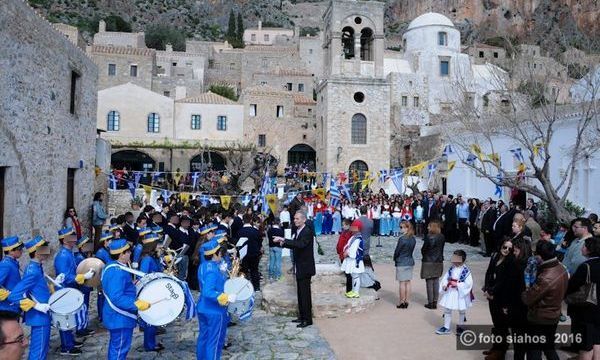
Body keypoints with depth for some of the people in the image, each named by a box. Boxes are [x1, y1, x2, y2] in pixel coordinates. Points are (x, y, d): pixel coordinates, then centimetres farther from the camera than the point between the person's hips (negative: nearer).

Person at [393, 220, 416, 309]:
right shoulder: (413, 239, 3)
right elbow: (411, 250, 8)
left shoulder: (402, 238, -18)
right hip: (410, 262, 7)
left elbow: (397, 251, -12)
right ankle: (406, 301, 16)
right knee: (408, 282, 10)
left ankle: (401, 302, 6)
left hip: (401, 263, -7)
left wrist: (395, 259, 6)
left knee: (402, 283, 0)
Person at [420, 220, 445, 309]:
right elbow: (441, 249, 6)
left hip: (428, 262, -5)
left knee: (429, 283, 3)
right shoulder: (442, 237, 0)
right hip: (439, 262, 5)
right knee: (436, 282, 11)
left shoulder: (428, 236, -17)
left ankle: (430, 303, 8)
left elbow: (423, 249, -10)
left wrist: (423, 253, 9)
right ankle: (435, 302, 16)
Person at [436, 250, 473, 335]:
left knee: (462, 311, 17)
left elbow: (468, 283, -21)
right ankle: (446, 327, 23)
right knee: (447, 310, 10)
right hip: (450, 292, 4)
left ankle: (460, 326, 37)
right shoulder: (451, 269, -3)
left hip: (461, 294, -4)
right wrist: (444, 285, -16)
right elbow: (445, 278, 3)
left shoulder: (466, 271, -18)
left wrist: (457, 284, -26)